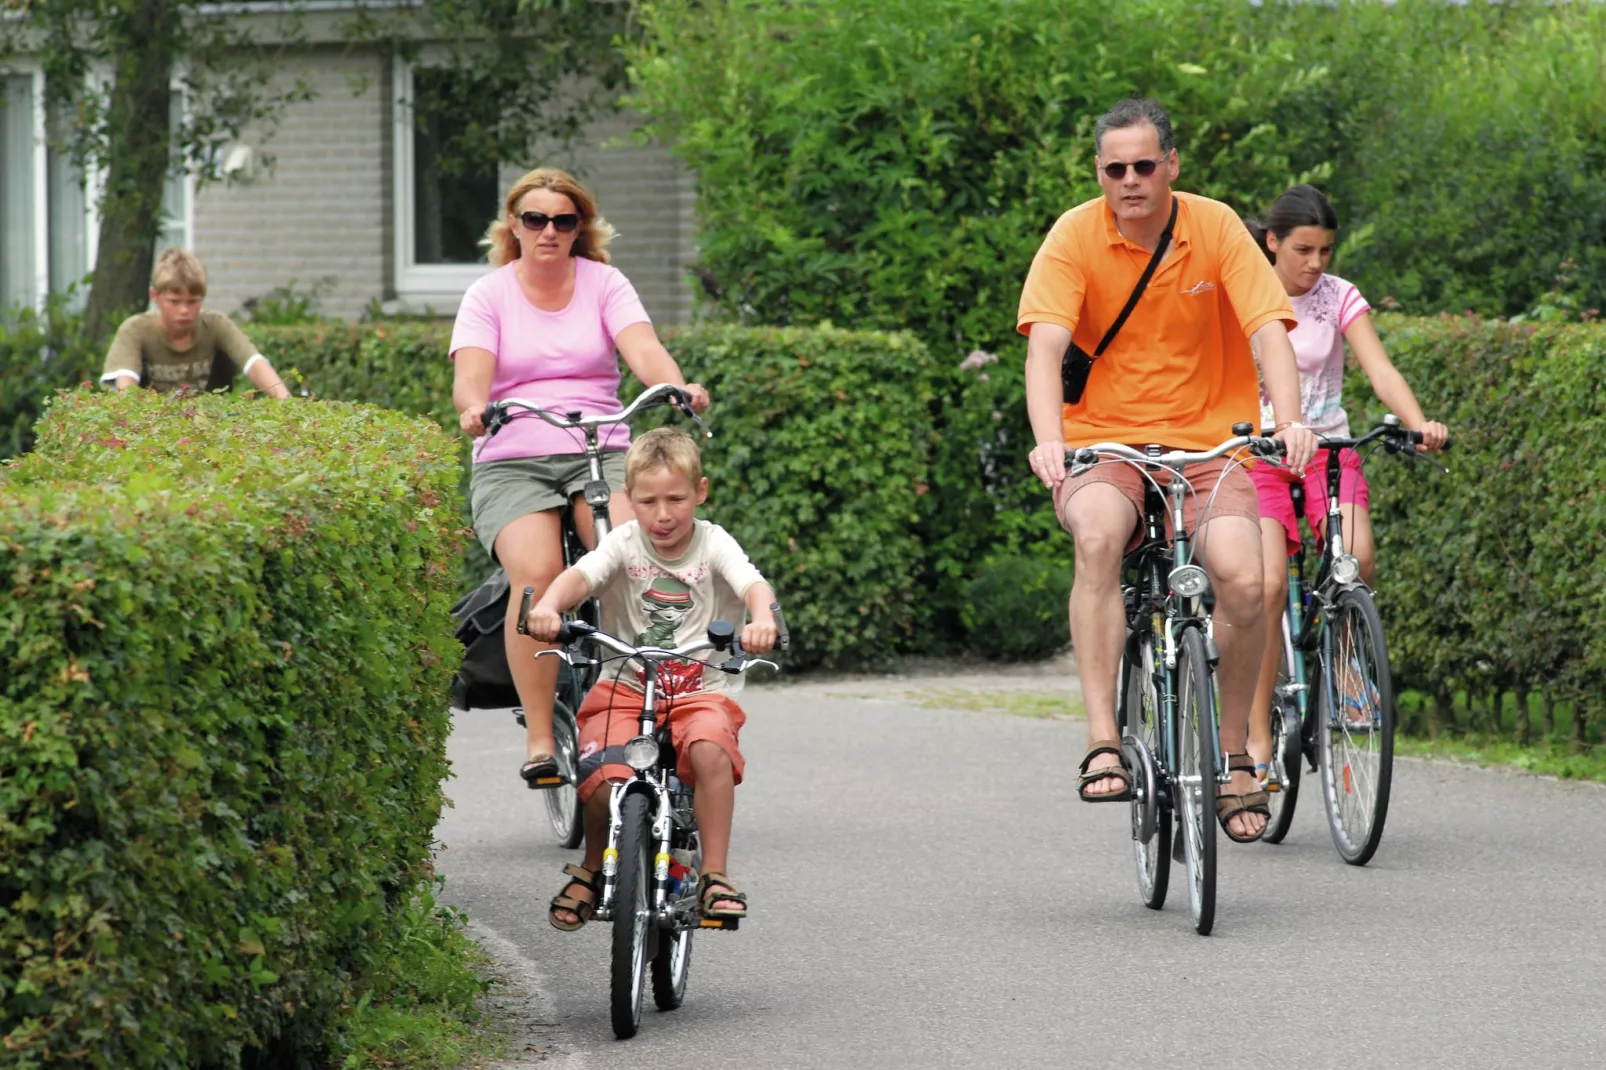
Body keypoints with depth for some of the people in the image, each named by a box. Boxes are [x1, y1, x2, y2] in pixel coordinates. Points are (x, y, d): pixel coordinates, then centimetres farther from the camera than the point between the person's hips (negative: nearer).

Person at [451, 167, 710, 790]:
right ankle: (539, 738, -25)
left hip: (602, 453, 1)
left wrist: (677, 387, -28)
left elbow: (643, 349, -6)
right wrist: (473, 407, -31)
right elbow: (470, 374, -7)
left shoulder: (604, 284, 11)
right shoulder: (489, 296, 8)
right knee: (537, 573, -29)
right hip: (512, 463, -1)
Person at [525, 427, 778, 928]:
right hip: (626, 689, 0)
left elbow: (753, 585, -21)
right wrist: (548, 606, -43)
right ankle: (591, 870, 4)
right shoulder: (624, 543, -1)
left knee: (711, 749, -34)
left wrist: (762, 621, -45)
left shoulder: (714, 544, -2)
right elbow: (580, 575, -20)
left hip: (700, 693, 0)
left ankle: (714, 874, -21)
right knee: (604, 776, -26)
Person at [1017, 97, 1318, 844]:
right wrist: (1048, 440, -35)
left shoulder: (1216, 228, -3)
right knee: (1097, 535, -36)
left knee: (1240, 577, -26)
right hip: (1104, 445, -1)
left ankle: (1235, 756, -1)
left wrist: (1288, 420, -29)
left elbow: (1268, 330, -11)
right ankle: (1102, 742, -34)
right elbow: (1045, 345, -17)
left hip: (1207, 445, 1)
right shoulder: (1075, 237, -5)